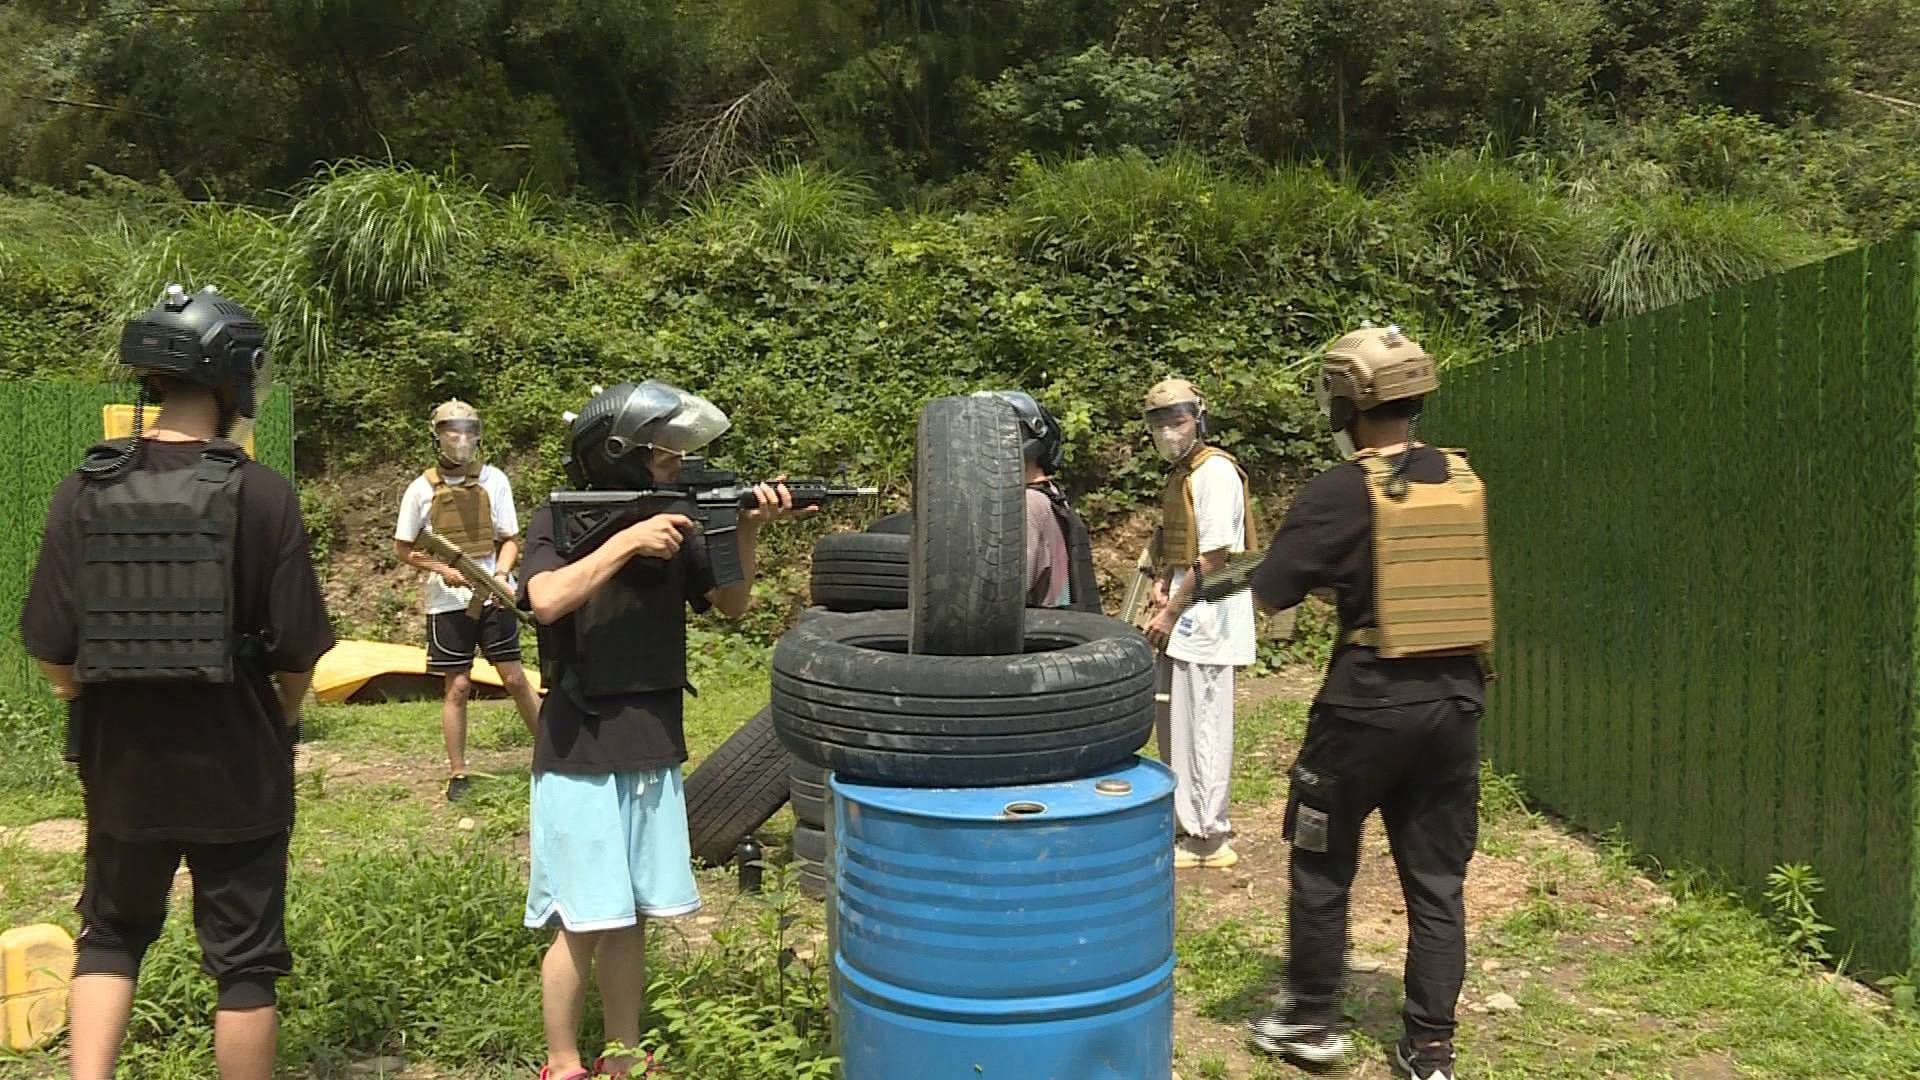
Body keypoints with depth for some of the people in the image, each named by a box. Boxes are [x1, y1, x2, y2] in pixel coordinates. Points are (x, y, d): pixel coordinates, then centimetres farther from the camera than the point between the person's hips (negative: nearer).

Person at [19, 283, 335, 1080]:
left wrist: (101, 708, 15)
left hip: (121, 767, 3)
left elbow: (50, 653, -6)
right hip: (237, 769, -3)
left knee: (111, 935, 24)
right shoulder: (261, 495, -15)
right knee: (243, 961, 11)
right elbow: (297, 651, -12)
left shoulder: (84, 492, -6)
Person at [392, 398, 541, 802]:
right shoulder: (422, 488, -2)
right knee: (458, 687, 3)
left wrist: (501, 575, -14)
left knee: (514, 678, 3)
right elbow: (402, 549, 5)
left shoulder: (494, 480, 0)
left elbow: (510, 539, 4)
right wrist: (441, 569, -12)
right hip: (448, 600, 0)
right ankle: (457, 774, 14)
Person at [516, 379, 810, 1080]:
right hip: (581, 756, -5)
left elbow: (732, 604, 10)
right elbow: (547, 601, -25)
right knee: (584, 925, 2)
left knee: (631, 920, 14)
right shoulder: (559, 521, -8)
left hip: (654, 751, 5)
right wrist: (626, 541, -23)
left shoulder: (672, 524, 7)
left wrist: (747, 529, -4)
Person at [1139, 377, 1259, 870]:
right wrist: (1163, 577, 8)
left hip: (1207, 616, -10)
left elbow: (1214, 557, -18)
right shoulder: (1179, 474, 16)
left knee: (1202, 725, -4)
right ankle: (1192, 825, 25)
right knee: (1175, 722, 14)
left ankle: (1209, 839, 5)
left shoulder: (1215, 470, -14)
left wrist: (1171, 613, -15)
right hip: (1186, 617, 10)